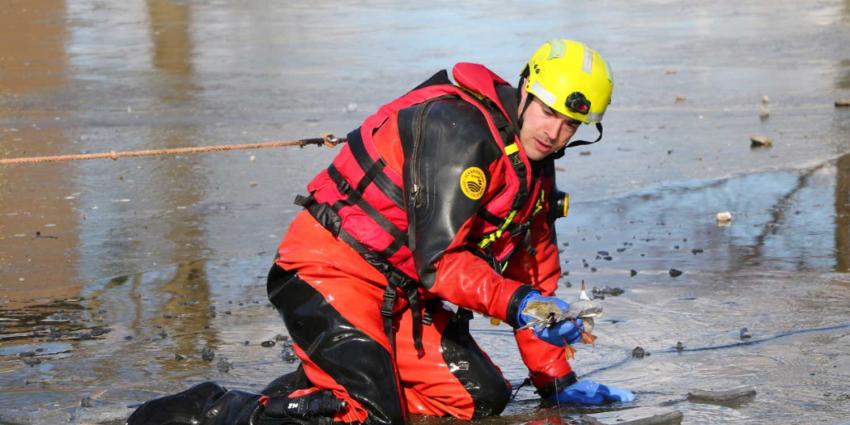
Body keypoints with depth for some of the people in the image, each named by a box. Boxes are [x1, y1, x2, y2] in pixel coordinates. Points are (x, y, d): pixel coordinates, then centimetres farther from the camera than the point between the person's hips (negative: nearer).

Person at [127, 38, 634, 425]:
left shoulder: (534, 164, 11)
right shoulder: (460, 130, -19)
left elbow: (535, 273, 19)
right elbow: (439, 258, -24)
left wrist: (556, 379, 17)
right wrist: (517, 303, -34)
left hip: (403, 292, 10)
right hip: (332, 272, -10)